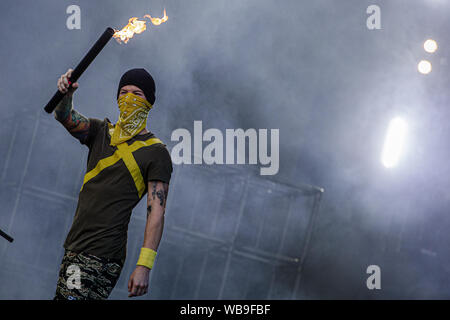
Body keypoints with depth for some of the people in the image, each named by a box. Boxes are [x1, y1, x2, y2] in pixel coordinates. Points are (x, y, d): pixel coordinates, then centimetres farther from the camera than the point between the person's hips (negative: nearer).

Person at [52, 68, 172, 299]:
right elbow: (66, 118, -2)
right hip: (73, 249, 7)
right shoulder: (101, 131, 15)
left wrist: (144, 266, -19)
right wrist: (66, 95, -27)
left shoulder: (155, 152, -3)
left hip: (102, 254, -7)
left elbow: (156, 212, -9)